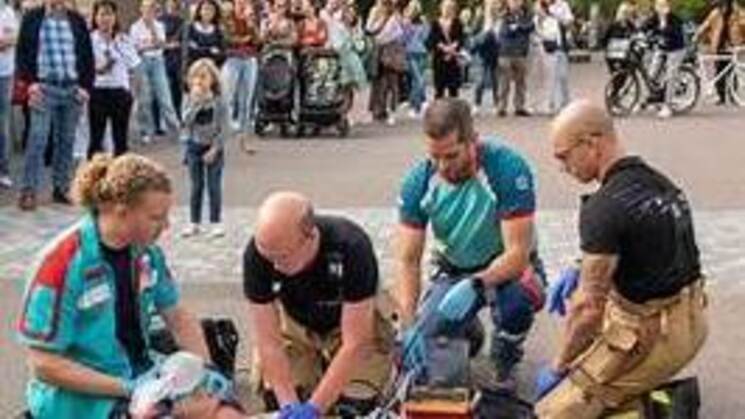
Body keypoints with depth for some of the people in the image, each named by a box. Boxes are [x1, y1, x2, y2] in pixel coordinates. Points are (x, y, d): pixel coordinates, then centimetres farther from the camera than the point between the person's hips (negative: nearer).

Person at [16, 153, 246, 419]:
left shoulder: (146, 250, -2)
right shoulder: (62, 262, -19)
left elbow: (178, 316, 11)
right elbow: (43, 364, -17)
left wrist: (206, 370, -5)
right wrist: (128, 389, -21)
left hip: (144, 377, 6)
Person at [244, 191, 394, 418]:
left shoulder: (351, 247, -37)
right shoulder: (257, 253, -30)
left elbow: (354, 344, -34)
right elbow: (268, 342, -24)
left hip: (352, 322, -2)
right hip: (295, 323, 2)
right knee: (276, 399, -11)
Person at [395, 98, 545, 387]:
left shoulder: (508, 169, -28)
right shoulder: (419, 182, -17)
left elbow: (517, 253, -29)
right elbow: (407, 260, -15)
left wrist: (474, 286, -45)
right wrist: (409, 327, -28)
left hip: (509, 268, -3)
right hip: (455, 269, 3)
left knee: (516, 298, -37)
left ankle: (504, 364, -2)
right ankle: (467, 333, 23)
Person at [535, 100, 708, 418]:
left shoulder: (604, 208, -22)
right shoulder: (658, 181, 6)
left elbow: (590, 307, -20)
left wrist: (557, 367, -6)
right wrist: (583, 275, 13)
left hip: (655, 336, -9)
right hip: (689, 319, 9)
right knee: (574, 293, 25)